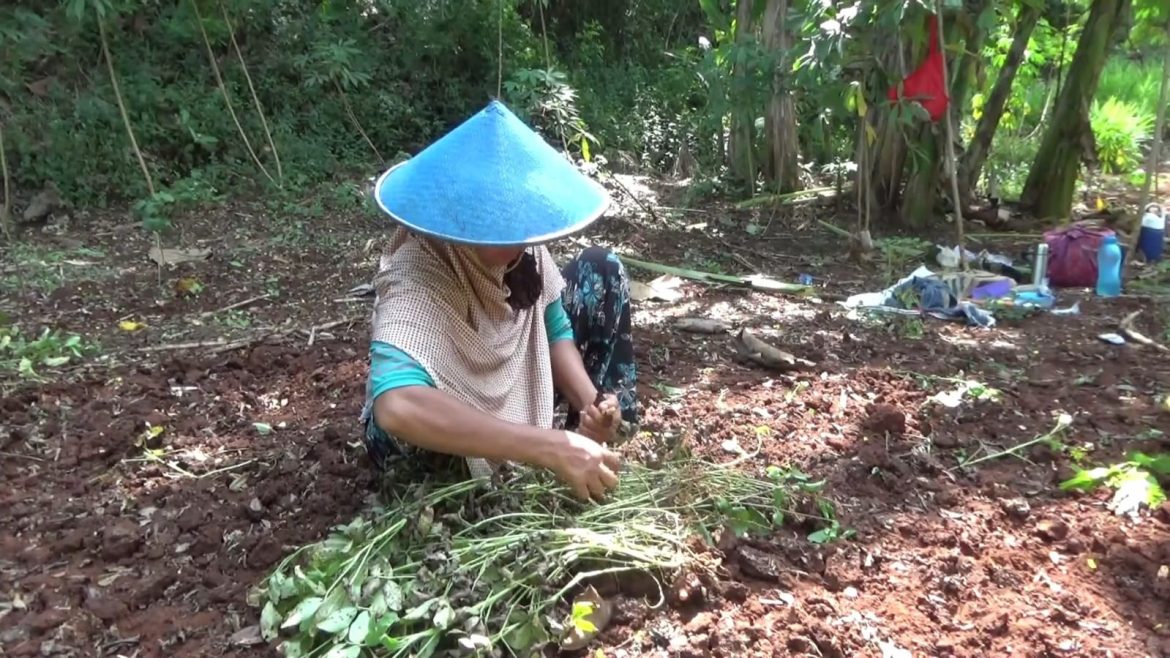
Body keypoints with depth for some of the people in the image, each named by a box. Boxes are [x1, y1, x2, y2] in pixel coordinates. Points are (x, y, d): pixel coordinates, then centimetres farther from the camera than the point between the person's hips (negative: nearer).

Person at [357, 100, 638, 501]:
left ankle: (596, 437, 3)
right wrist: (554, 448, -55)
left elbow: (554, 327, -7)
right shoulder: (416, 278, -37)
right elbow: (396, 406, -54)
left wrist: (590, 402, -28)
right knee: (401, 423, -41)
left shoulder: (519, 246, -20)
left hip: (514, 393, 6)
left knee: (600, 271, -5)